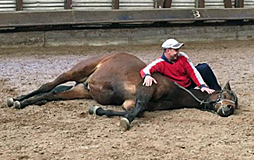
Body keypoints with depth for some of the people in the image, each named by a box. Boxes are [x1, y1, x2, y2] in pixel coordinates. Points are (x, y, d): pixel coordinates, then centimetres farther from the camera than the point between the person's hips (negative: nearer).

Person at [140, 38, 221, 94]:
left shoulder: (182, 56, -14)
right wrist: (147, 75, -61)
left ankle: (217, 93, 0)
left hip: (190, 81, 4)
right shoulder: (160, 63, -25)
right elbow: (144, 70, -36)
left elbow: (193, 72, -15)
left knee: (204, 67, -15)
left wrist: (202, 85, -26)